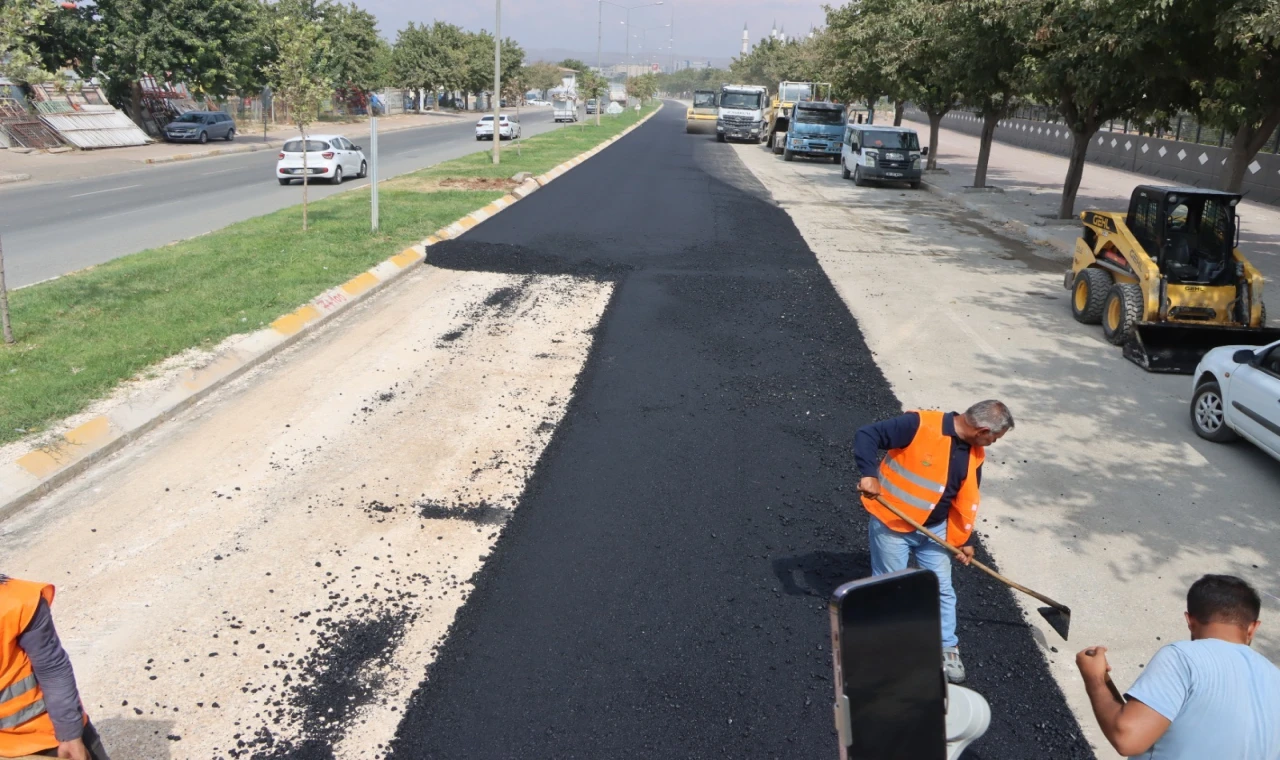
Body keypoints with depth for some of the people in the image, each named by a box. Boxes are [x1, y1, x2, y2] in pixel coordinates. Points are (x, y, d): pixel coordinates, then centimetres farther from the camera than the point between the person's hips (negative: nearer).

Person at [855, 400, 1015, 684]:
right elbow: (866, 436, -24)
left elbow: (967, 500, 8)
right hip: (891, 524, -5)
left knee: (942, 589, 11)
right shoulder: (919, 425, -25)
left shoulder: (975, 454, -3)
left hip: (934, 530, 6)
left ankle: (948, 649, 28)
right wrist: (869, 474, -35)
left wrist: (962, 539, 10)